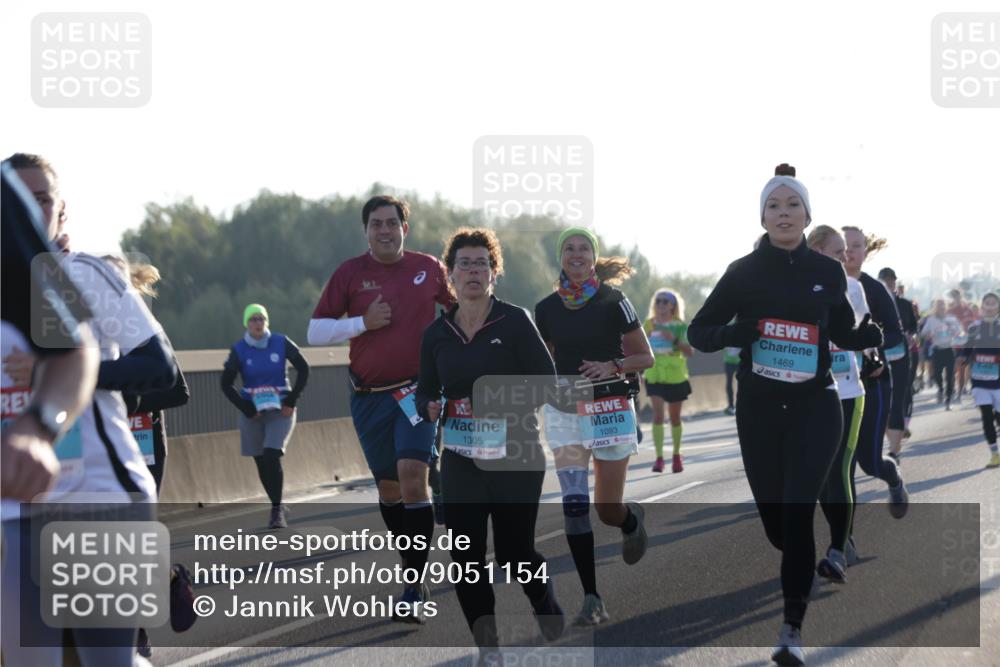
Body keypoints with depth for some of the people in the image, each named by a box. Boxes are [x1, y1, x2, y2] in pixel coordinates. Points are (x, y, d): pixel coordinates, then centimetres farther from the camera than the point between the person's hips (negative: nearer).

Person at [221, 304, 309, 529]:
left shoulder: (281, 343, -3)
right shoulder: (239, 350, -3)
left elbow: (303, 369, 6)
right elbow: (226, 383, 3)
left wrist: (292, 400, 0)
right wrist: (246, 409, -5)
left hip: (280, 409, -2)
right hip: (252, 413, 2)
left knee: (272, 456, -18)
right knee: (261, 462, 4)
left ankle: (277, 510, -10)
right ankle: (277, 507, 22)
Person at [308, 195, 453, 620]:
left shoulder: (429, 269, 3)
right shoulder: (350, 273, 1)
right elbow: (315, 332, 0)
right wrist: (363, 322, -13)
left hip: (418, 390, -2)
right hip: (369, 396, 2)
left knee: (412, 475, -18)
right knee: (388, 487, 10)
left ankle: (415, 589, -17)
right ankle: (413, 567, 28)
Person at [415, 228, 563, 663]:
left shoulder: (515, 322, -8)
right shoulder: (437, 333, 5)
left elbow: (545, 382, -9)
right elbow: (425, 389, 14)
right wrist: (429, 407, -9)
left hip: (516, 456, -3)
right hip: (461, 459, 3)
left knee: (514, 551, 2)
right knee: (466, 556, -2)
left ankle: (545, 603, 36)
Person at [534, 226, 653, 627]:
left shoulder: (612, 301, -4)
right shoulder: (546, 309, 6)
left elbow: (645, 357, 0)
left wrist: (613, 366, -17)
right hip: (563, 409, 2)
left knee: (607, 510, 4)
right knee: (574, 503, -14)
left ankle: (632, 519, 44)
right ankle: (592, 600, -12)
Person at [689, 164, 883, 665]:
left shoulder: (828, 272, 0)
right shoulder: (743, 272, -4)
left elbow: (841, 333, 14)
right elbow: (697, 331, 0)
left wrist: (868, 336, -8)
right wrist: (729, 333, -21)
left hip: (815, 407, -1)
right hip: (759, 408, 1)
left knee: (797, 513, -13)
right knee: (775, 520, 8)